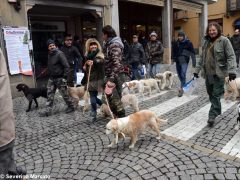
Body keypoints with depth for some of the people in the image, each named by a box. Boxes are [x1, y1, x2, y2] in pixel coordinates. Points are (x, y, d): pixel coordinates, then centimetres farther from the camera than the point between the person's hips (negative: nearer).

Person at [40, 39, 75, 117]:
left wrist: (64, 77, -19)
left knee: (65, 94, 4)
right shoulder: (49, 55, 10)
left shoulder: (59, 54, -14)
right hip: (51, 78, 7)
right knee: (50, 94, 7)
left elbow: (66, 66, -18)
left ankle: (71, 107, 23)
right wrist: (50, 75, 13)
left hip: (60, 78, -7)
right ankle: (48, 110, 14)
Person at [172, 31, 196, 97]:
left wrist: (194, 62, -5)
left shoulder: (188, 43, -4)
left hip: (184, 61, -5)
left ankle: (181, 88, -8)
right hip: (178, 61, 5)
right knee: (179, 75, 12)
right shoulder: (176, 43, 6)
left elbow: (192, 53, -3)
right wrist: (174, 58, 9)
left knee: (183, 74, -15)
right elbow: (173, 51, 18)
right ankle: (183, 85, 33)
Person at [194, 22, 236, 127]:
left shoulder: (224, 40, -5)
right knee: (211, 94, 13)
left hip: (218, 73, -6)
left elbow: (231, 56, -11)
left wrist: (231, 70, -22)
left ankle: (212, 116, 1)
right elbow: (202, 57, 18)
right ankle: (218, 112, 31)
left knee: (216, 95, -5)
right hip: (208, 73, 6)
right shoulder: (206, 42, 13)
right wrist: (197, 70, 15)